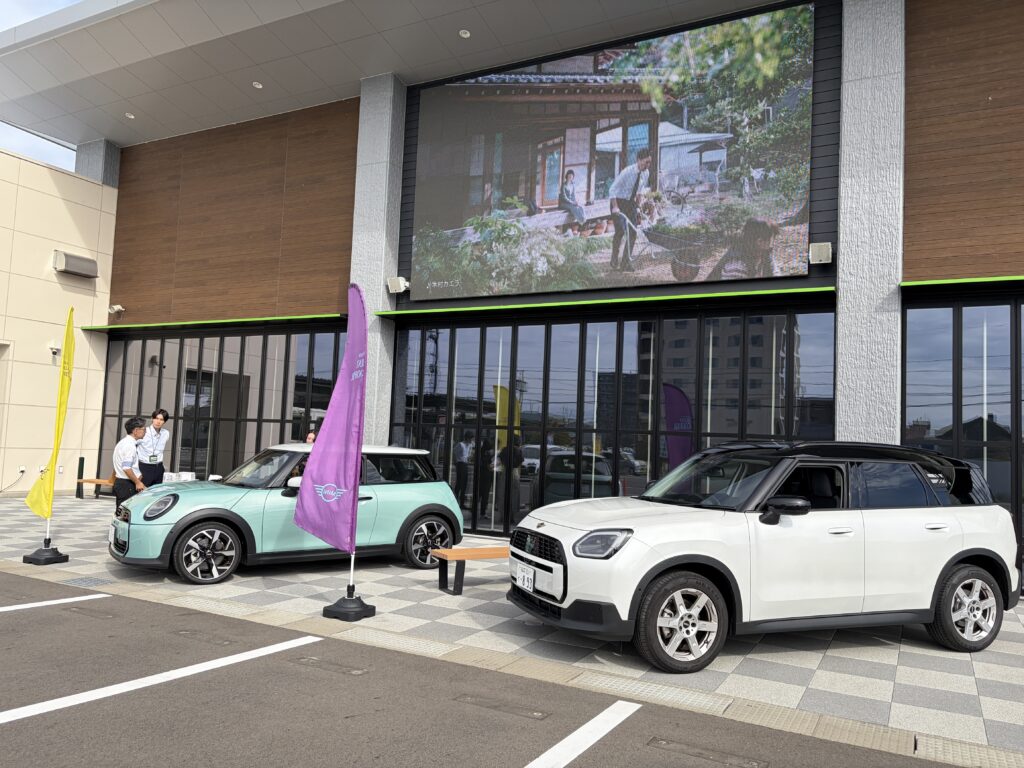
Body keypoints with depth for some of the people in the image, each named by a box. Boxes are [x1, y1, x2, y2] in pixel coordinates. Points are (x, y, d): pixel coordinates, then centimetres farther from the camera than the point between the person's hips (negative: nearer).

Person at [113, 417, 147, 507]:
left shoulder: (123, 442, 15)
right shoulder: (130, 445, -17)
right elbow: (127, 468, -24)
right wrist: (138, 482, -16)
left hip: (120, 482, 10)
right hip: (127, 485, -10)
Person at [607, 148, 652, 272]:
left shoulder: (646, 173, -3)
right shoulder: (627, 172, -22)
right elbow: (612, 189, -21)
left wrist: (637, 207, 9)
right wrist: (615, 207, -28)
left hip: (631, 203, 6)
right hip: (619, 202, -6)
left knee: (632, 233, -4)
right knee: (620, 232, -11)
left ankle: (626, 263, 2)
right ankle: (614, 261, 8)